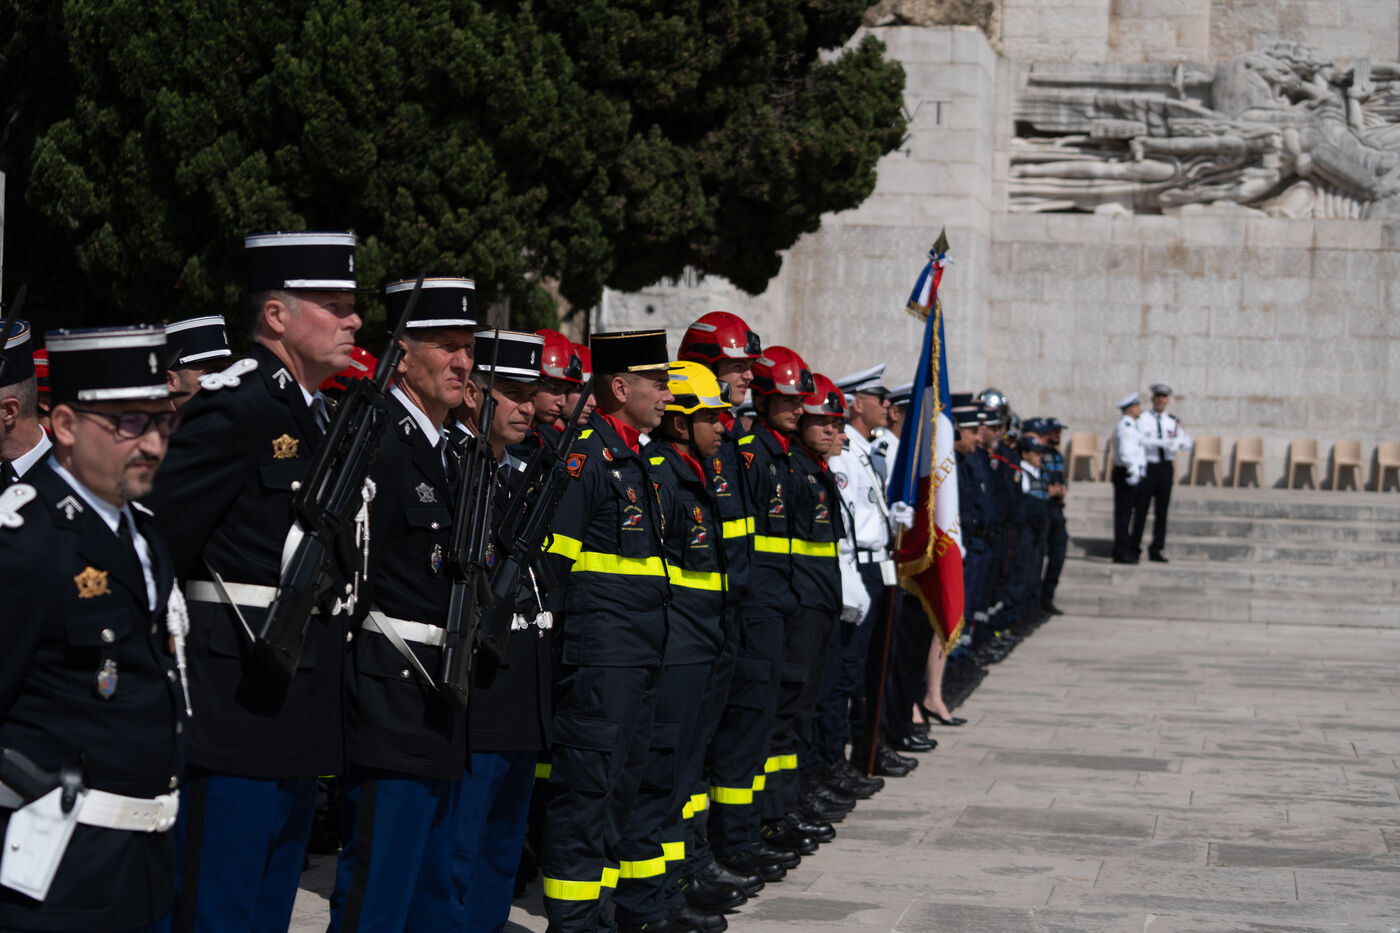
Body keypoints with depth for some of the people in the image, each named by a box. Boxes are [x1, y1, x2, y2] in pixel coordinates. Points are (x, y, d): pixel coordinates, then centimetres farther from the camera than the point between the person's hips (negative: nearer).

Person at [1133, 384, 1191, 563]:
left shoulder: (1173, 421, 12)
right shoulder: (1143, 419, -1)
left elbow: (1187, 443, 9)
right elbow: (1139, 440, -16)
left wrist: (1178, 441, -15)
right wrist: (1161, 442, -27)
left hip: (1166, 467, 4)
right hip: (1147, 466, -4)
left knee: (1162, 511, 5)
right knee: (1141, 509, -2)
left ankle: (1156, 550, 11)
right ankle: (1134, 547, 6)